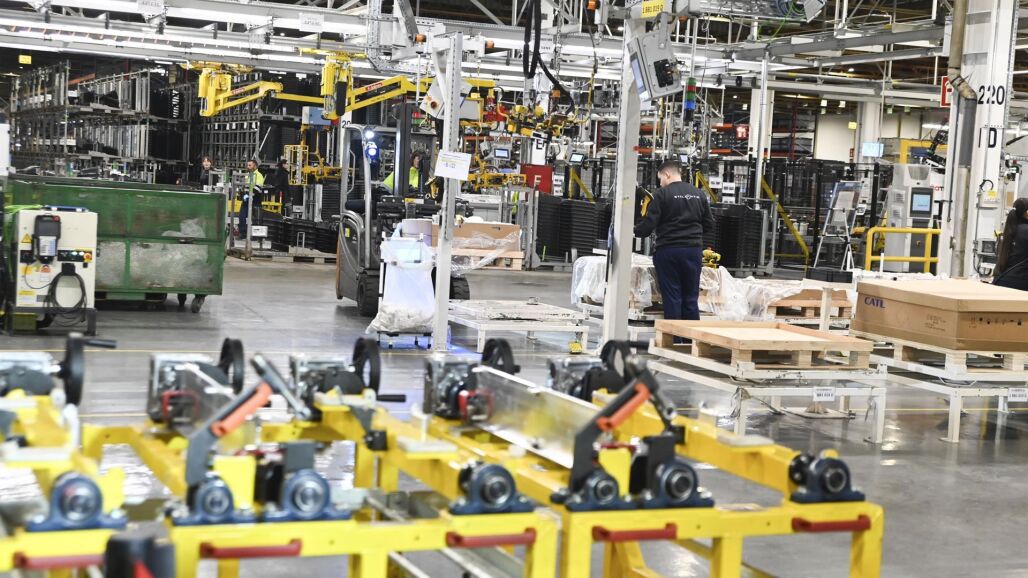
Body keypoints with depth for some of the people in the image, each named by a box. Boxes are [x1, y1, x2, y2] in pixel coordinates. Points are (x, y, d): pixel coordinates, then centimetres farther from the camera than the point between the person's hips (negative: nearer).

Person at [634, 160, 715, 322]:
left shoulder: (662, 194, -7)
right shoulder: (698, 194, 9)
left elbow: (649, 224, -11)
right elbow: (709, 224, 11)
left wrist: (635, 231, 7)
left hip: (668, 249, -4)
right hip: (694, 250, 4)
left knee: (672, 297, 1)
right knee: (691, 298, 9)